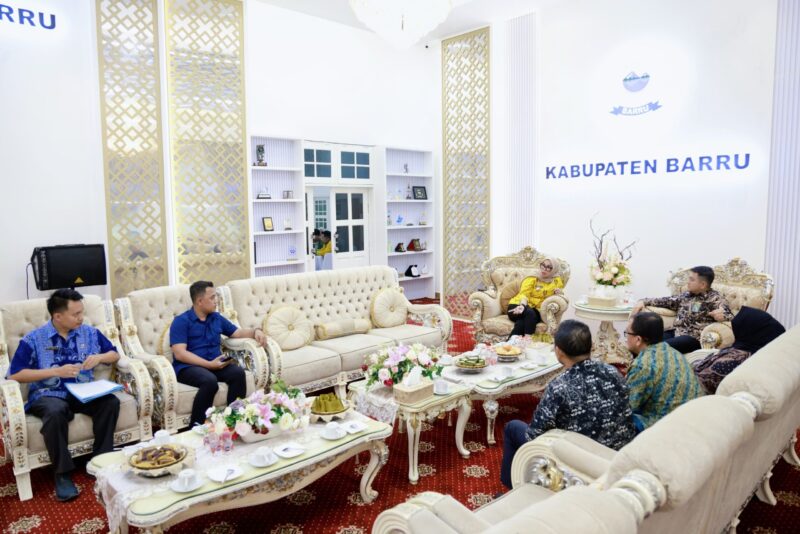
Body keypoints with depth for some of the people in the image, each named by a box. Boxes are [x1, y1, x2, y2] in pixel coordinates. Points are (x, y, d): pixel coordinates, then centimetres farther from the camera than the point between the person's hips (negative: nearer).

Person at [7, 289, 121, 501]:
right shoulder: (33, 339, -3)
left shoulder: (90, 333, 7)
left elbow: (115, 354, 15)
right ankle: (63, 474, -22)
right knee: (56, 411, -38)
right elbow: (14, 375, -7)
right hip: (48, 395, -3)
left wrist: (100, 357, -9)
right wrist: (56, 371, -16)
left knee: (111, 402, -28)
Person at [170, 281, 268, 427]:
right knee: (210, 381, -37)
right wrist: (209, 364, -21)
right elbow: (180, 354, -14)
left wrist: (255, 331, 2)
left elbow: (238, 332, 24)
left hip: (215, 364, 5)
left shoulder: (217, 318, 15)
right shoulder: (181, 321, -4)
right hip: (188, 367, -5)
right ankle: (197, 425, -23)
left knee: (238, 372, -26)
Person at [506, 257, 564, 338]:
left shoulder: (557, 281, 13)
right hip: (519, 305, -1)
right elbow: (524, 294, -10)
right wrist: (522, 305, -34)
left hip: (536, 310, 2)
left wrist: (558, 293, -1)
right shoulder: (531, 279, 4)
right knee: (530, 313, -38)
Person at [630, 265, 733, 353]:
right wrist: (644, 302, 14)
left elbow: (729, 316, -12)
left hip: (695, 338, -7)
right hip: (677, 333, 7)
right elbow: (668, 301, 24)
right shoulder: (687, 294, 16)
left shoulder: (715, 298, -4)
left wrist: (722, 316, -37)